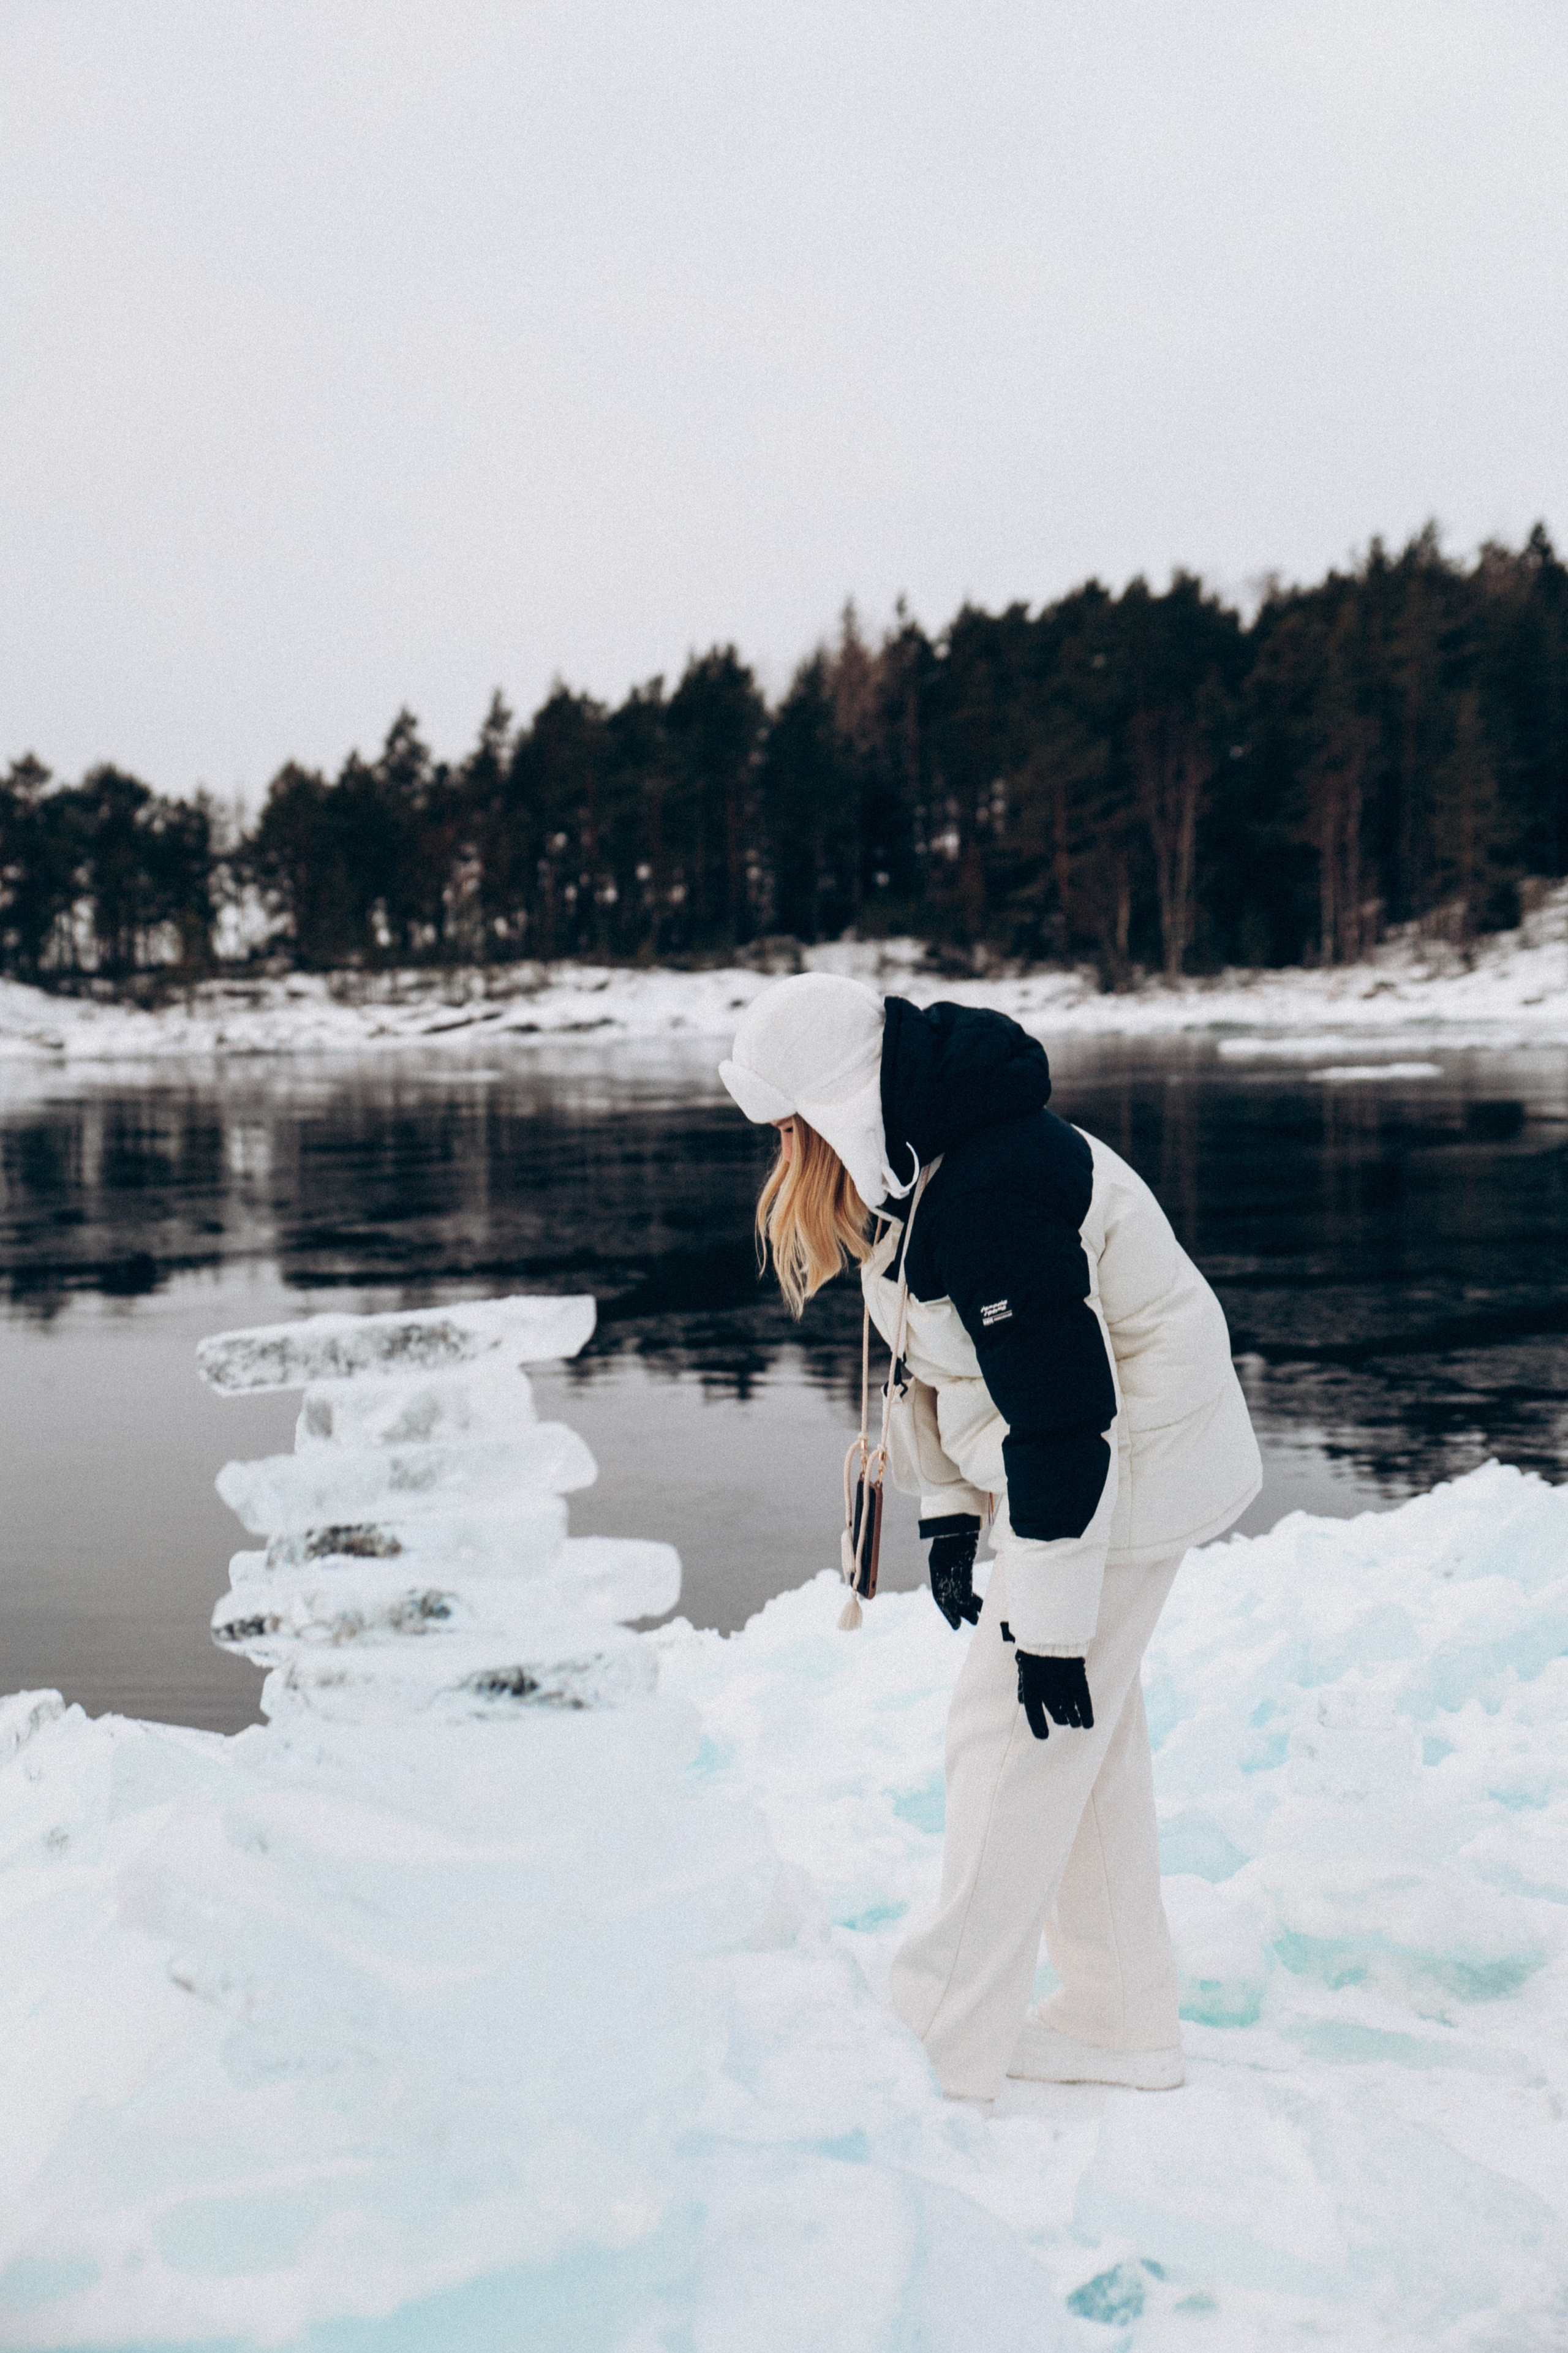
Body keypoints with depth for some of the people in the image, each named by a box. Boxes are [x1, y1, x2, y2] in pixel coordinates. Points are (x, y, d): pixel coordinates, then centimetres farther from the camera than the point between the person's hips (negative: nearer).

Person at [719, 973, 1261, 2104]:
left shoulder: (987, 1199, -31)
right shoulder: (923, 1157, 2)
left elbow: (1062, 1425, -29)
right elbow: (946, 1354, 15)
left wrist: (1050, 1626, -23)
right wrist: (948, 1511, 13)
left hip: (1127, 1469, -10)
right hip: (1096, 1459, 10)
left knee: (1015, 1736, -4)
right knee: (1090, 1736, 15)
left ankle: (950, 2046, 6)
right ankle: (1123, 2022, 27)